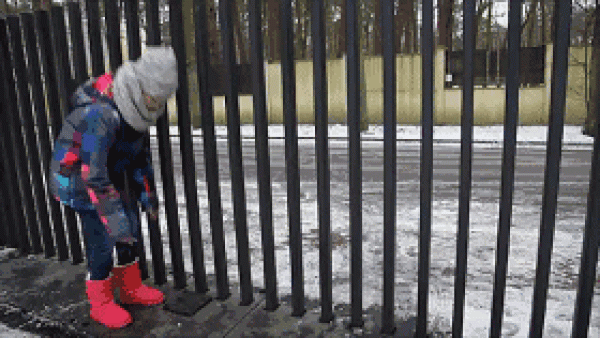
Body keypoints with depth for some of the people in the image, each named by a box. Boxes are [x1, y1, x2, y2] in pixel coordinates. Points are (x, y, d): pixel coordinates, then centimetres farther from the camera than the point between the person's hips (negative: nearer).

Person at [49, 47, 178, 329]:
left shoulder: (135, 107, -5)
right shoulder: (100, 115, -35)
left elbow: (140, 153, 7)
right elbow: (93, 174, -35)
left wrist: (147, 194, 11)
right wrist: (114, 219, -32)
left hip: (111, 175, 9)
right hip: (80, 180, -8)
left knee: (130, 231, 11)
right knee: (102, 240, -5)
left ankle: (131, 289, 30)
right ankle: (101, 304, 16)